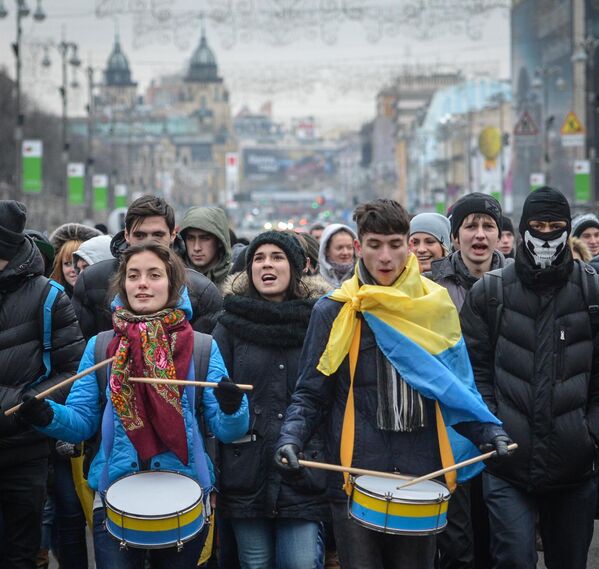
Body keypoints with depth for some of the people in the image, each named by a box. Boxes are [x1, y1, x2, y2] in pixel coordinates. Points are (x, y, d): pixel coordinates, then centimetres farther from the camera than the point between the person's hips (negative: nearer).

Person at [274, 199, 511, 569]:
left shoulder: (436, 305, 6)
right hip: (355, 476, -2)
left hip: (422, 478, 2)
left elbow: (457, 386, 11)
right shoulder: (335, 311, 0)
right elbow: (311, 393, 4)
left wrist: (488, 429, -5)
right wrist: (292, 438, -14)